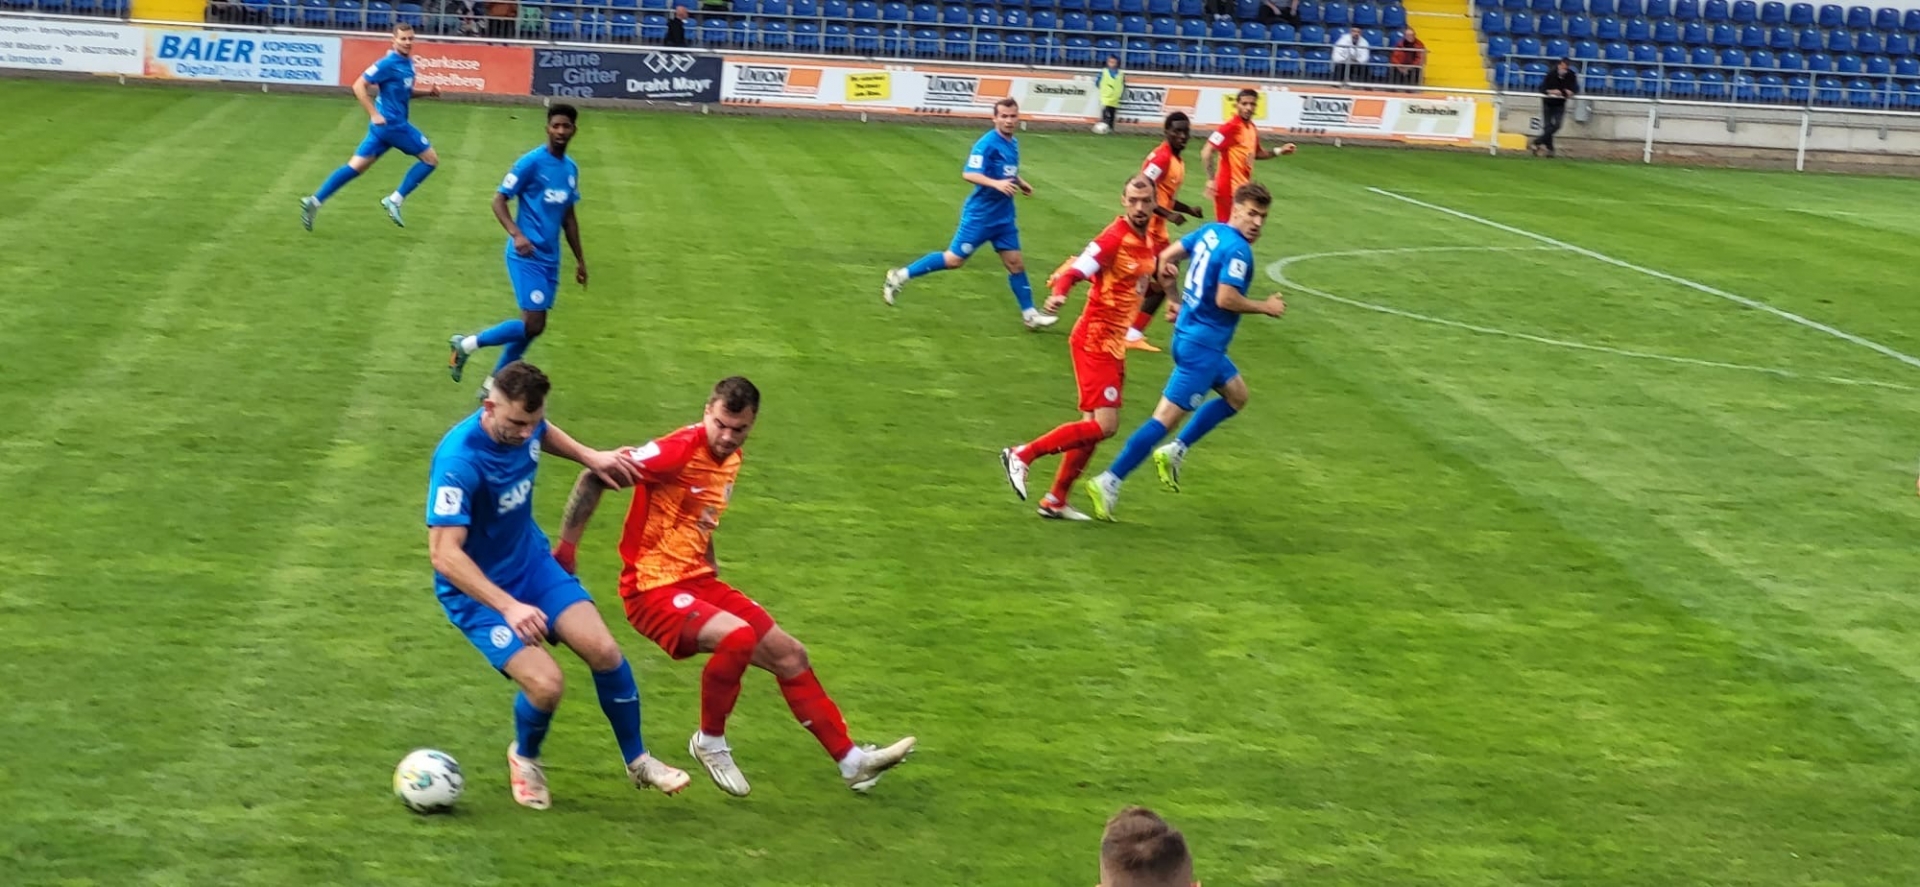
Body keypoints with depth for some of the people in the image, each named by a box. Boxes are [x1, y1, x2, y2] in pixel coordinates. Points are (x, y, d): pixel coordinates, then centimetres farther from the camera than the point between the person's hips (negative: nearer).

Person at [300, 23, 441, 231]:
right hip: (392, 123, -9)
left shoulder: (407, 62, 12)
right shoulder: (389, 63, -15)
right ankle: (394, 200, 2)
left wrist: (426, 92, 12)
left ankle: (314, 201, 6)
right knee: (431, 158, 0)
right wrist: (374, 114, -21)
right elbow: (359, 86, -16)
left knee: (355, 167, 8)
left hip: (384, 126, 9)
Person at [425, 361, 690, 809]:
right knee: (546, 683, -21)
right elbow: (445, 554, -36)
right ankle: (524, 759, 14)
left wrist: (590, 457, 8)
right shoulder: (458, 461, -32)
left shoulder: (524, 423, -10)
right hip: (477, 588, -6)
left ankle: (637, 761, 13)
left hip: (533, 562, 6)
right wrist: (509, 607, -43)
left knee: (603, 650, -10)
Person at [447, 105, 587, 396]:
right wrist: (517, 234, -26)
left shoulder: (571, 168, 11)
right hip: (527, 255, -8)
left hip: (550, 258, 8)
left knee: (533, 326, 8)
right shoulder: (531, 162, -12)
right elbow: (499, 200, -11)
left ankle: (494, 384, 21)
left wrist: (580, 259, 22)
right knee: (533, 325, -14)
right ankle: (466, 344, 3)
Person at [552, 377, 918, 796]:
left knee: (789, 654, 9)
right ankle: (710, 743, -9)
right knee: (738, 635, -32)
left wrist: (709, 562, 16)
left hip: (698, 581, 9)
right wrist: (565, 548, -15)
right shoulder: (679, 451, -19)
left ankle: (851, 761, 21)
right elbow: (594, 477, -17)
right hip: (653, 587, -9)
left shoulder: (731, 459, 8)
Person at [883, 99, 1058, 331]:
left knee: (1015, 263, 7)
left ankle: (1030, 314, 13)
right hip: (980, 214, -7)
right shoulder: (987, 144, -18)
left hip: (1003, 217, 7)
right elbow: (969, 174, -28)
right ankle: (901, 275, 9)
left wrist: (1020, 183, 12)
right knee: (954, 259, -2)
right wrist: (996, 184, -38)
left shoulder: (1013, 144, 9)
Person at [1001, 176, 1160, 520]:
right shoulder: (1114, 238, -18)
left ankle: (1056, 501, 20)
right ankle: (1022, 454, -5)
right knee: (1104, 425, -15)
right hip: (1094, 341, -9)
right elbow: (1075, 271, -28)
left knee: (1097, 426, 12)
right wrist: (1058, 294, -47)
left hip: (1114, 344, 9)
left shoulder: (1149, 241, 8)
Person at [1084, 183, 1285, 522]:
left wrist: (1175, 299, 22)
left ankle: (1174, 452, 20)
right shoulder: (1238, 250, -19)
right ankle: (1109, 483, -9)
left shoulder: (1210, 232, 7)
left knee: (1236, 395, 26)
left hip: (1189, 333, 10)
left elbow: (1167, 257, 13)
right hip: (1203, 345, -10)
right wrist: (1265, 307, -13)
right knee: (1167, 416, -8)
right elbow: (1225, 299, -26)